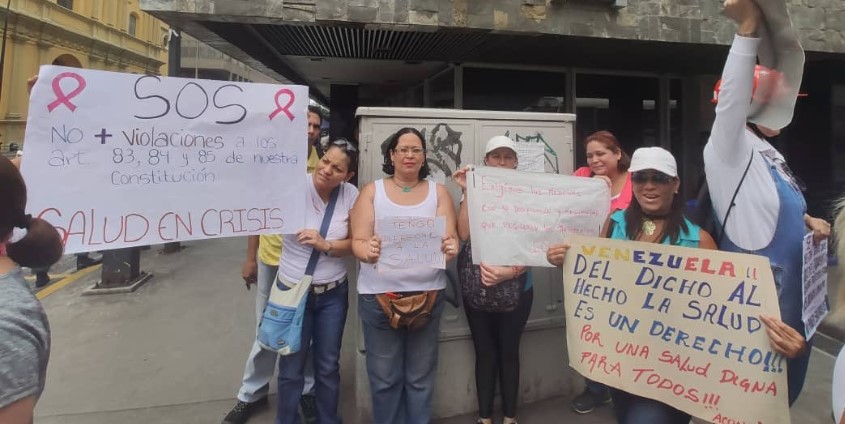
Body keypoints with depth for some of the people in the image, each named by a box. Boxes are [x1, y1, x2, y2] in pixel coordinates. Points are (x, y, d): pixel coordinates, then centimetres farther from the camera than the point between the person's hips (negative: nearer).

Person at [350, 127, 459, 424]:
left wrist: (450, 248, -25)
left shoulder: (438, 192, 6)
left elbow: (449, 237, -3)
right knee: (384, 376, 10)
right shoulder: (372, 191, 3)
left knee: (420, 375, 13)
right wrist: (367, 251, -26)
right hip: (378, 294, -1)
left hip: (427, 293, 1)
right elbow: (358, 240, -4)